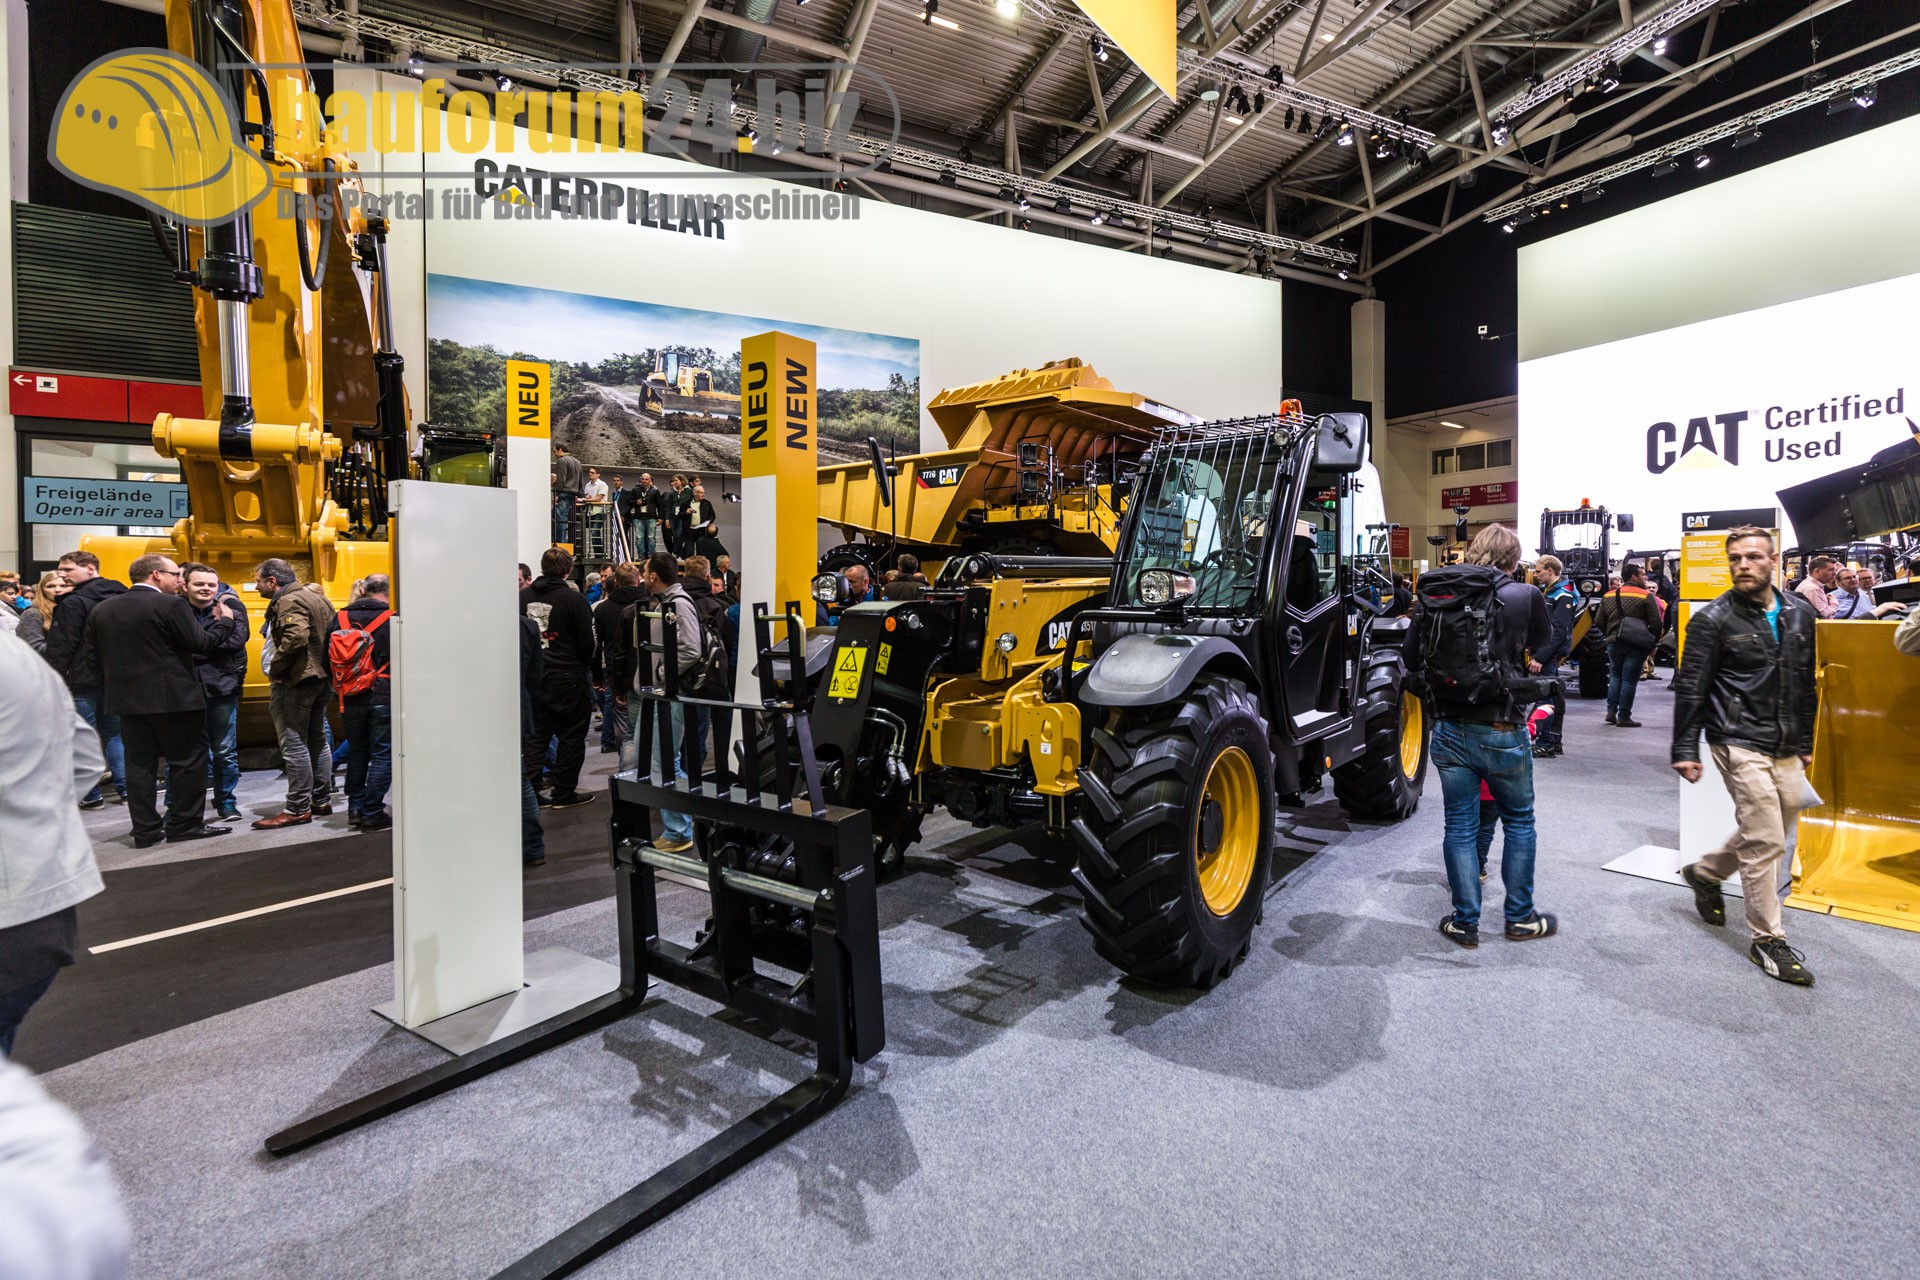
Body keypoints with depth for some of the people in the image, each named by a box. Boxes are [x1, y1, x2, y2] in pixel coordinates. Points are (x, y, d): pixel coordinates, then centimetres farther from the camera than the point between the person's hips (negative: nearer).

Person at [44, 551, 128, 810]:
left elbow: (61, 648, -14)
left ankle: (91, 795, 6)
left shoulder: (73, 603, -13)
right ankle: (124, 788, 13)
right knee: (114, 733, 13)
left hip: (82, 680, -6)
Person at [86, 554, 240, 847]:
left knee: (140, 763, 10)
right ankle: (185, 825, 7)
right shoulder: (171, 605, -13)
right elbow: (202, 644, -14)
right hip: (173, 698, -7)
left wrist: (116, 685, 21)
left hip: (127, 699, 7)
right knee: (188, 760, 3)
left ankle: (145, 830, 13)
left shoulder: (101, 610, 9)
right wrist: (224, 621, 1)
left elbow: (95, 657, 11)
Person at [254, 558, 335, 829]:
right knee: (317, 741, 16)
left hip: (297, 681, -10)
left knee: (294, 745, -4)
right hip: (322, 677, 10)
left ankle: (298, 809, -1)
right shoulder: (317, 596, 16)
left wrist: (275, 669, -16)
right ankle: (322, 800, 23)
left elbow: (296, 637, -28)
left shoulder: (290, 601, -13)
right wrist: (324, 665, 15)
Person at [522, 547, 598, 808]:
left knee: (536, 735, 13)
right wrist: (592, 673, 6)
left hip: (534, 677, 5)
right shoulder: (574, 599, -11)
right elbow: (587, 642, -9)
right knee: (571, 736, 5)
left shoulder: (523, 597, 4)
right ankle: (564, 794, 10)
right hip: (568, 677, -5)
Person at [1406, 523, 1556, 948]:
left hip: (1449, 732, 2)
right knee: (1519, 821, 18)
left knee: (1460, 825, 12)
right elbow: (1543, 639, 12)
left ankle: (1465, 922, 19)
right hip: (1502, 731, -2)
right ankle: (1520, 918, 29)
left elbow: (1412, 660, 2)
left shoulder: (1431, 596, -2)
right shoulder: (1522, 596, -9)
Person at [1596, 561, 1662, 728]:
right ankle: (1623, 717, 6)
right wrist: (1652, 644, 4)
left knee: (1615, 676, 18)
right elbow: (1656, 623, -8)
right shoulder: (1646, 596, -8)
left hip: (1613, 643, 4)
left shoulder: (1608, 596, 6)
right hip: (1636, 645, -4)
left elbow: (1599, 621, 8)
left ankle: (1611, 711, 12)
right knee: (1629, 680, 1)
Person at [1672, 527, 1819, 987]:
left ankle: (1705, 872, 39)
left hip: (1785, 748, 7)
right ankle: (1767, 940, 6)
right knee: (1765, 841, -5)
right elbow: (1691, 688, -9)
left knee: (1770, 831, 16)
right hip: (1740, 743, -6)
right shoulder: (1713, 619, -10)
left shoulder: (1801, 613, 8)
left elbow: (1806, 684, 17)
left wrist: (1805, 742, 18)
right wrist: (1685, 749, -12)